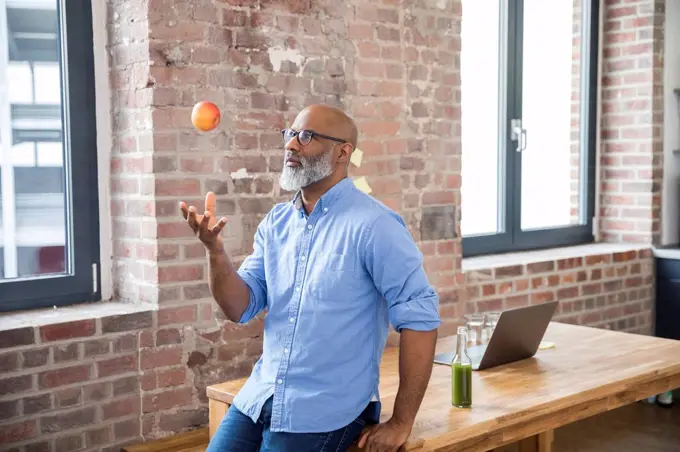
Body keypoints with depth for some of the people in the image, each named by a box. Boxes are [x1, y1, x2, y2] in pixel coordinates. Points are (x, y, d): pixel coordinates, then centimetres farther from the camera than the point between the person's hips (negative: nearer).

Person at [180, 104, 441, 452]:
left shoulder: (372, 225, -15)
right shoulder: (275, 222, 6)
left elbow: (419, 316, -18)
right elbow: (241, 308, 4)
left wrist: (401, 422, -16)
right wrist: (214, 249, -15)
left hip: (324, 411, -6)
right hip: (258, 396, 6)